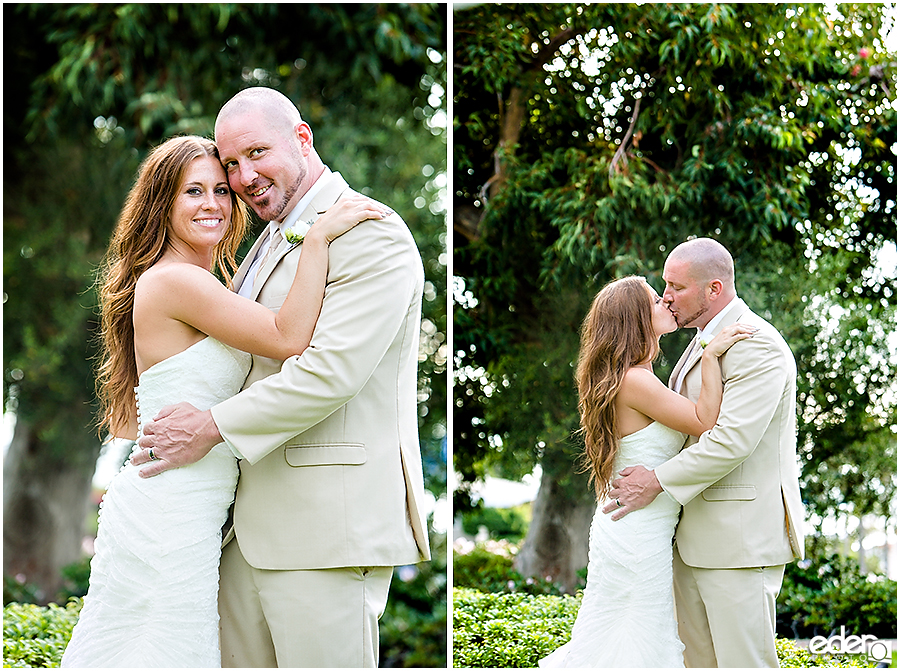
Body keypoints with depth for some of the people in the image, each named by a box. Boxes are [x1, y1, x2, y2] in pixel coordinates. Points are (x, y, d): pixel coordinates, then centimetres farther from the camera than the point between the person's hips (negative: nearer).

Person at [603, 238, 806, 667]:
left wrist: (659, 481, -19)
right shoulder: (704, 341, 17)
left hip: (741, 540, -10)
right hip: (695, 536, 10)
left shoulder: (758, 346, -15)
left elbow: (733, 440, -23)